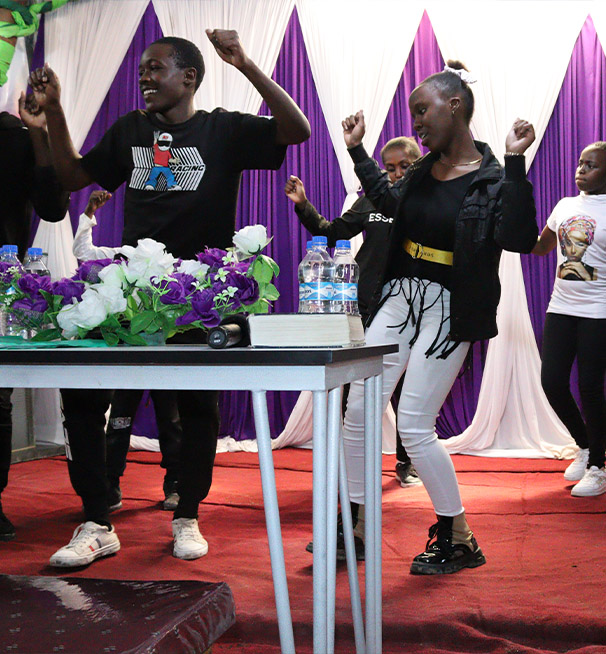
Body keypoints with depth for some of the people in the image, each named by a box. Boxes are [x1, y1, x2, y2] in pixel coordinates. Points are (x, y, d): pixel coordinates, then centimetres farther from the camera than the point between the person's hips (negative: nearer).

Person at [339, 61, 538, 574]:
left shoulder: (493, 178, -11)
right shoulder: (424, 170, 9)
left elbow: (519, 239, -27)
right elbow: (390, 203, 30)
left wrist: (515, 163, -31)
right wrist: (357, 150, 29)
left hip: (450, 310, -7)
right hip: (400, 297, 7)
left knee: (414, 424, -7)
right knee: (358, 412, 3)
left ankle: (460, 540, 12)